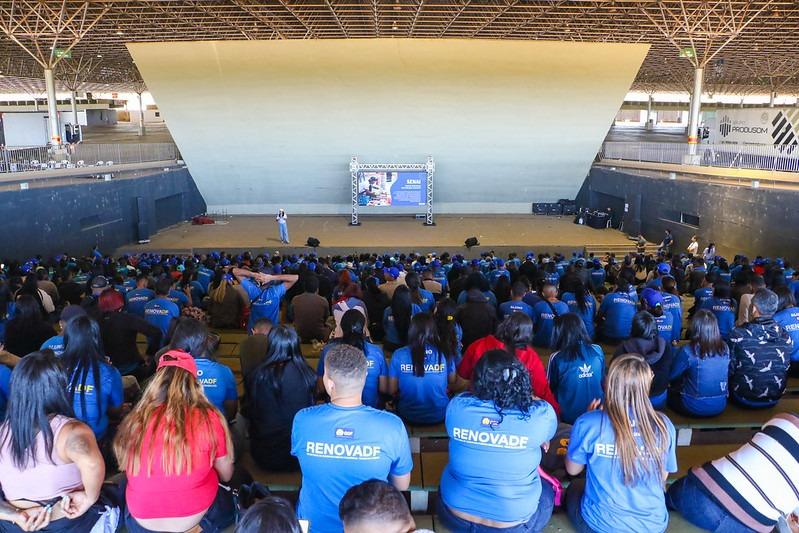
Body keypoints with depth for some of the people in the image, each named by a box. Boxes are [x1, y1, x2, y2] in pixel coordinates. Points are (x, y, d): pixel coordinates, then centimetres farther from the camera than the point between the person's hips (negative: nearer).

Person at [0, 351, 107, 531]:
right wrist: (91, 497, -28)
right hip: (69, 524, -4)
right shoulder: (70, 431, -24)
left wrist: (15, 515, -14)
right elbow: (92, 463, -45)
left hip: (16, 526, 4)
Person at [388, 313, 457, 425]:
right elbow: (452, 381, 5)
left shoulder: (398, 355, -15)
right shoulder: (445, 354, -13)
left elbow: (392, 391, -5)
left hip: (408, 416, 0)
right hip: (439, 416, 0)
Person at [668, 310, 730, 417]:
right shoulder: (725, 348, -6)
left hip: (695, 407, -5)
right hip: (719, 405, 5)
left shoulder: (688, 351, -21)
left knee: (669, 392, 22)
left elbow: (671, 376, -9)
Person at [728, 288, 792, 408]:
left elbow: (730, 369, -9)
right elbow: (786, 369, 5)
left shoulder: (739, 334, -19)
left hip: (744, 399, -4)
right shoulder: (786, 337, -8)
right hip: (774, 399, 4)